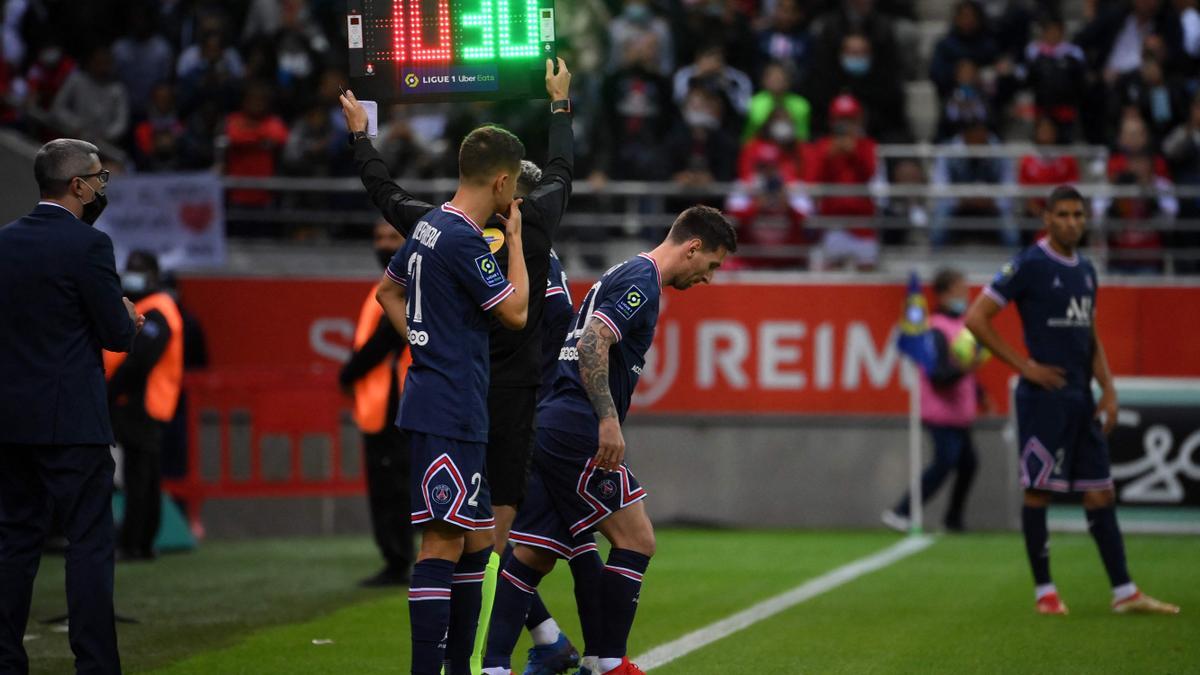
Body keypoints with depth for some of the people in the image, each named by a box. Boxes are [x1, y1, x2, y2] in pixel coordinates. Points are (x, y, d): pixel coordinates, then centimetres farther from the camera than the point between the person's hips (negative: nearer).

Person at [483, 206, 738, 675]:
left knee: (534, 555, 7)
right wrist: (608, 420, -23)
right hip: (576, 430, -10)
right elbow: (592, 345, -21)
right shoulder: (642, 280, -8)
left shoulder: (625, 276, 23)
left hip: (545, 423, 10)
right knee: (636, 540, -2)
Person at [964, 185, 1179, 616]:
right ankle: (1044, 591, 5)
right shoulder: (1029, 265, -8)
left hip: (1081, 399, 7)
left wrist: (1108, 390, 11)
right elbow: (976, 318, -10)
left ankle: (1124, 592, 5)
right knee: (1038, 491, -2)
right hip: (1043, 397, -7)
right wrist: (1024, 366, -12)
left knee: (1100, 492, 5)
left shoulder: (1086, 270, 14)